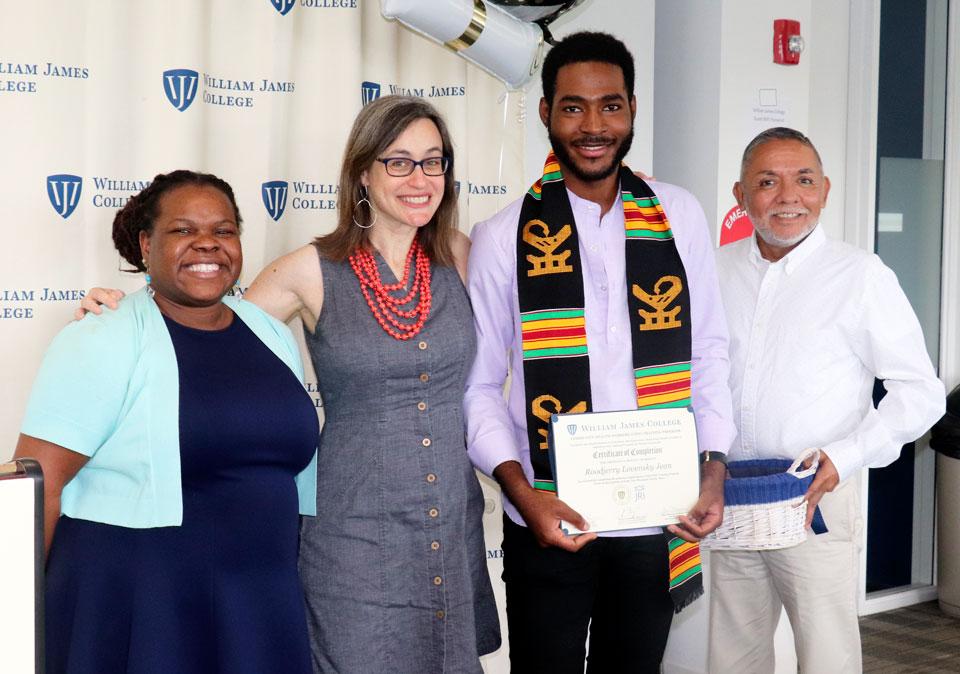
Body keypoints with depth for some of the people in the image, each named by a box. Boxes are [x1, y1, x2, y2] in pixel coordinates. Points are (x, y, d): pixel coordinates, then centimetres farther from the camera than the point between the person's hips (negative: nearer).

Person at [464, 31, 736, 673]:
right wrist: (523, 493, -13)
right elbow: (478, 385, -2)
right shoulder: (505, 237, -4)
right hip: (549, 524, -2)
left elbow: (708, 351, 8)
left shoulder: (679, 217, 3)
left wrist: (715, 471, 0)